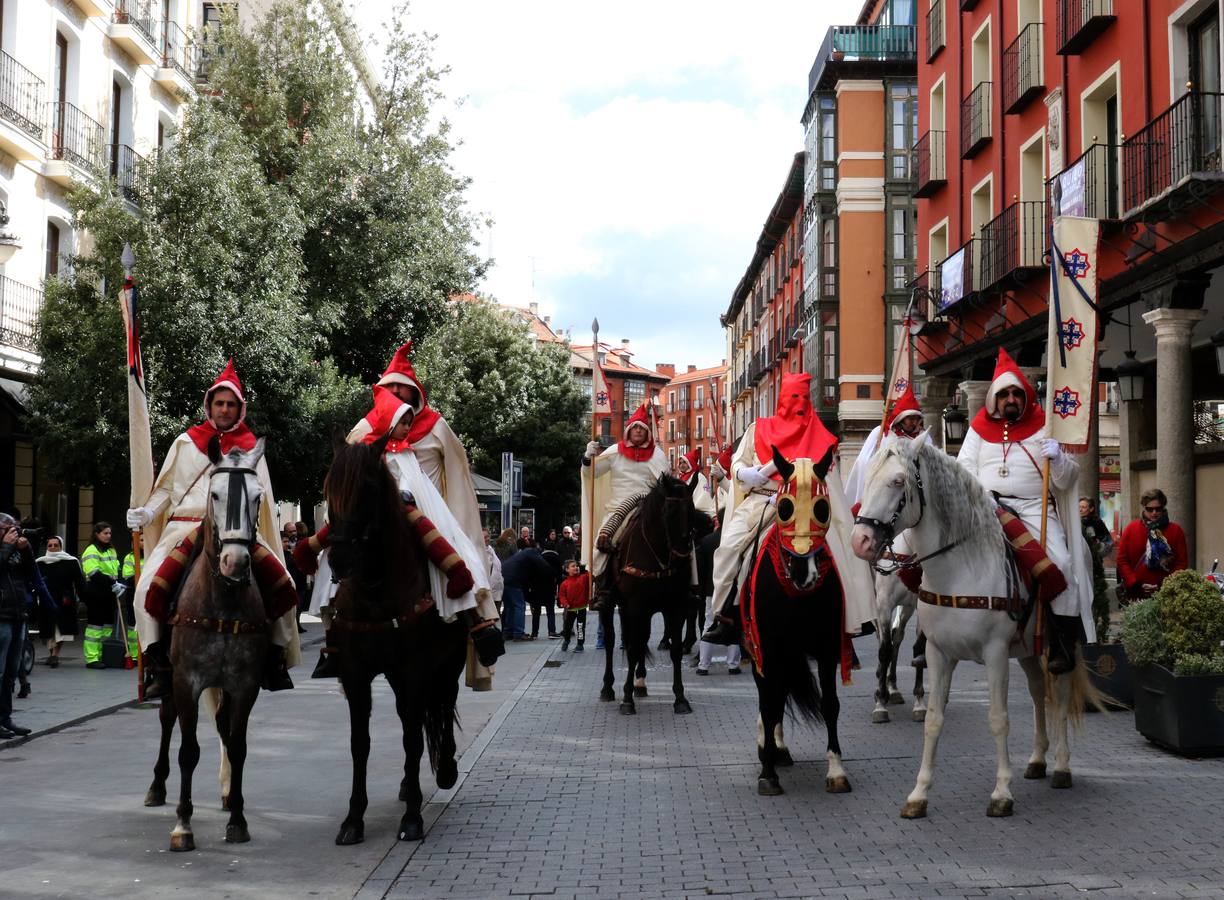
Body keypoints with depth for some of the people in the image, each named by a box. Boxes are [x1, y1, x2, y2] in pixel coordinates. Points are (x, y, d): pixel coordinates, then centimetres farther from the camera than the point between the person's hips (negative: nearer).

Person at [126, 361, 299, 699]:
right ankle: (157, 664, -14)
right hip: (185, 527, -1)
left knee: (282, 587, -16)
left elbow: (260, 496, 13)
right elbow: (166, 489, 15)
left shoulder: (250, 448, 14)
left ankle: (275, 658, 1)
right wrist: (147, 512, -2)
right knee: (151, 588, -25)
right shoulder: (186, 442, 13)